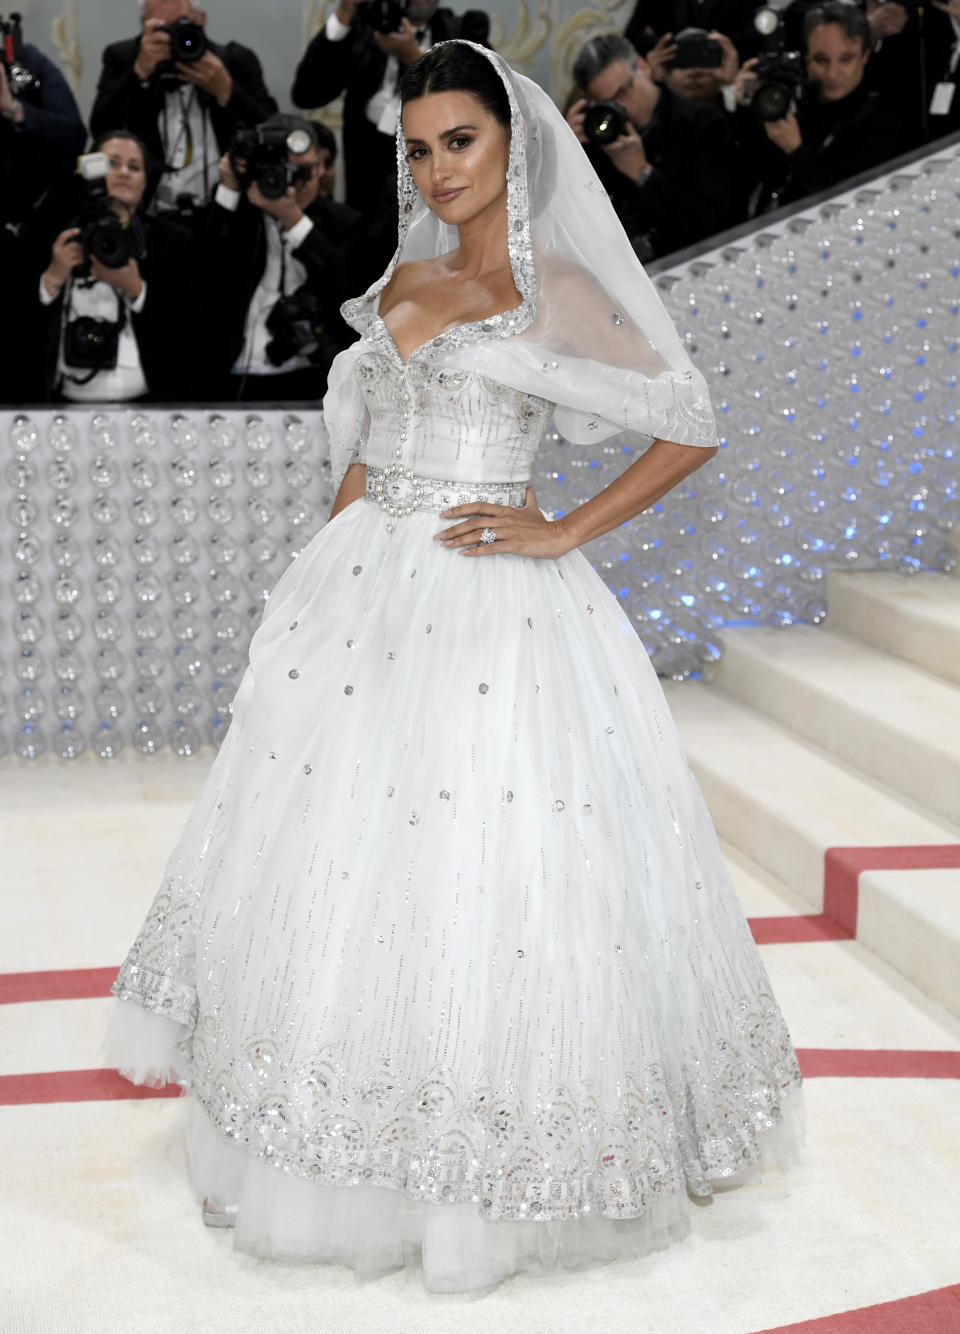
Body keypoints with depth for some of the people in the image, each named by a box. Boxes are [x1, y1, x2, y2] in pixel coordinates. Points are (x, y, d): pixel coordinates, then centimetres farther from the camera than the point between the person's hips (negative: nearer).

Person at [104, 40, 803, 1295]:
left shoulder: (557, 293, -5)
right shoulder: (404, 281, 14)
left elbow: (693, 429, -5)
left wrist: (563, 534, -10)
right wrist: (328, 573, 12)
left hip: (491, 615, -6)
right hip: (362, 595, 7)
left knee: (478, 876, -5)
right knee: (332, 857, 9)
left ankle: (475, 1188, 11)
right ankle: (339, 1158, 24)